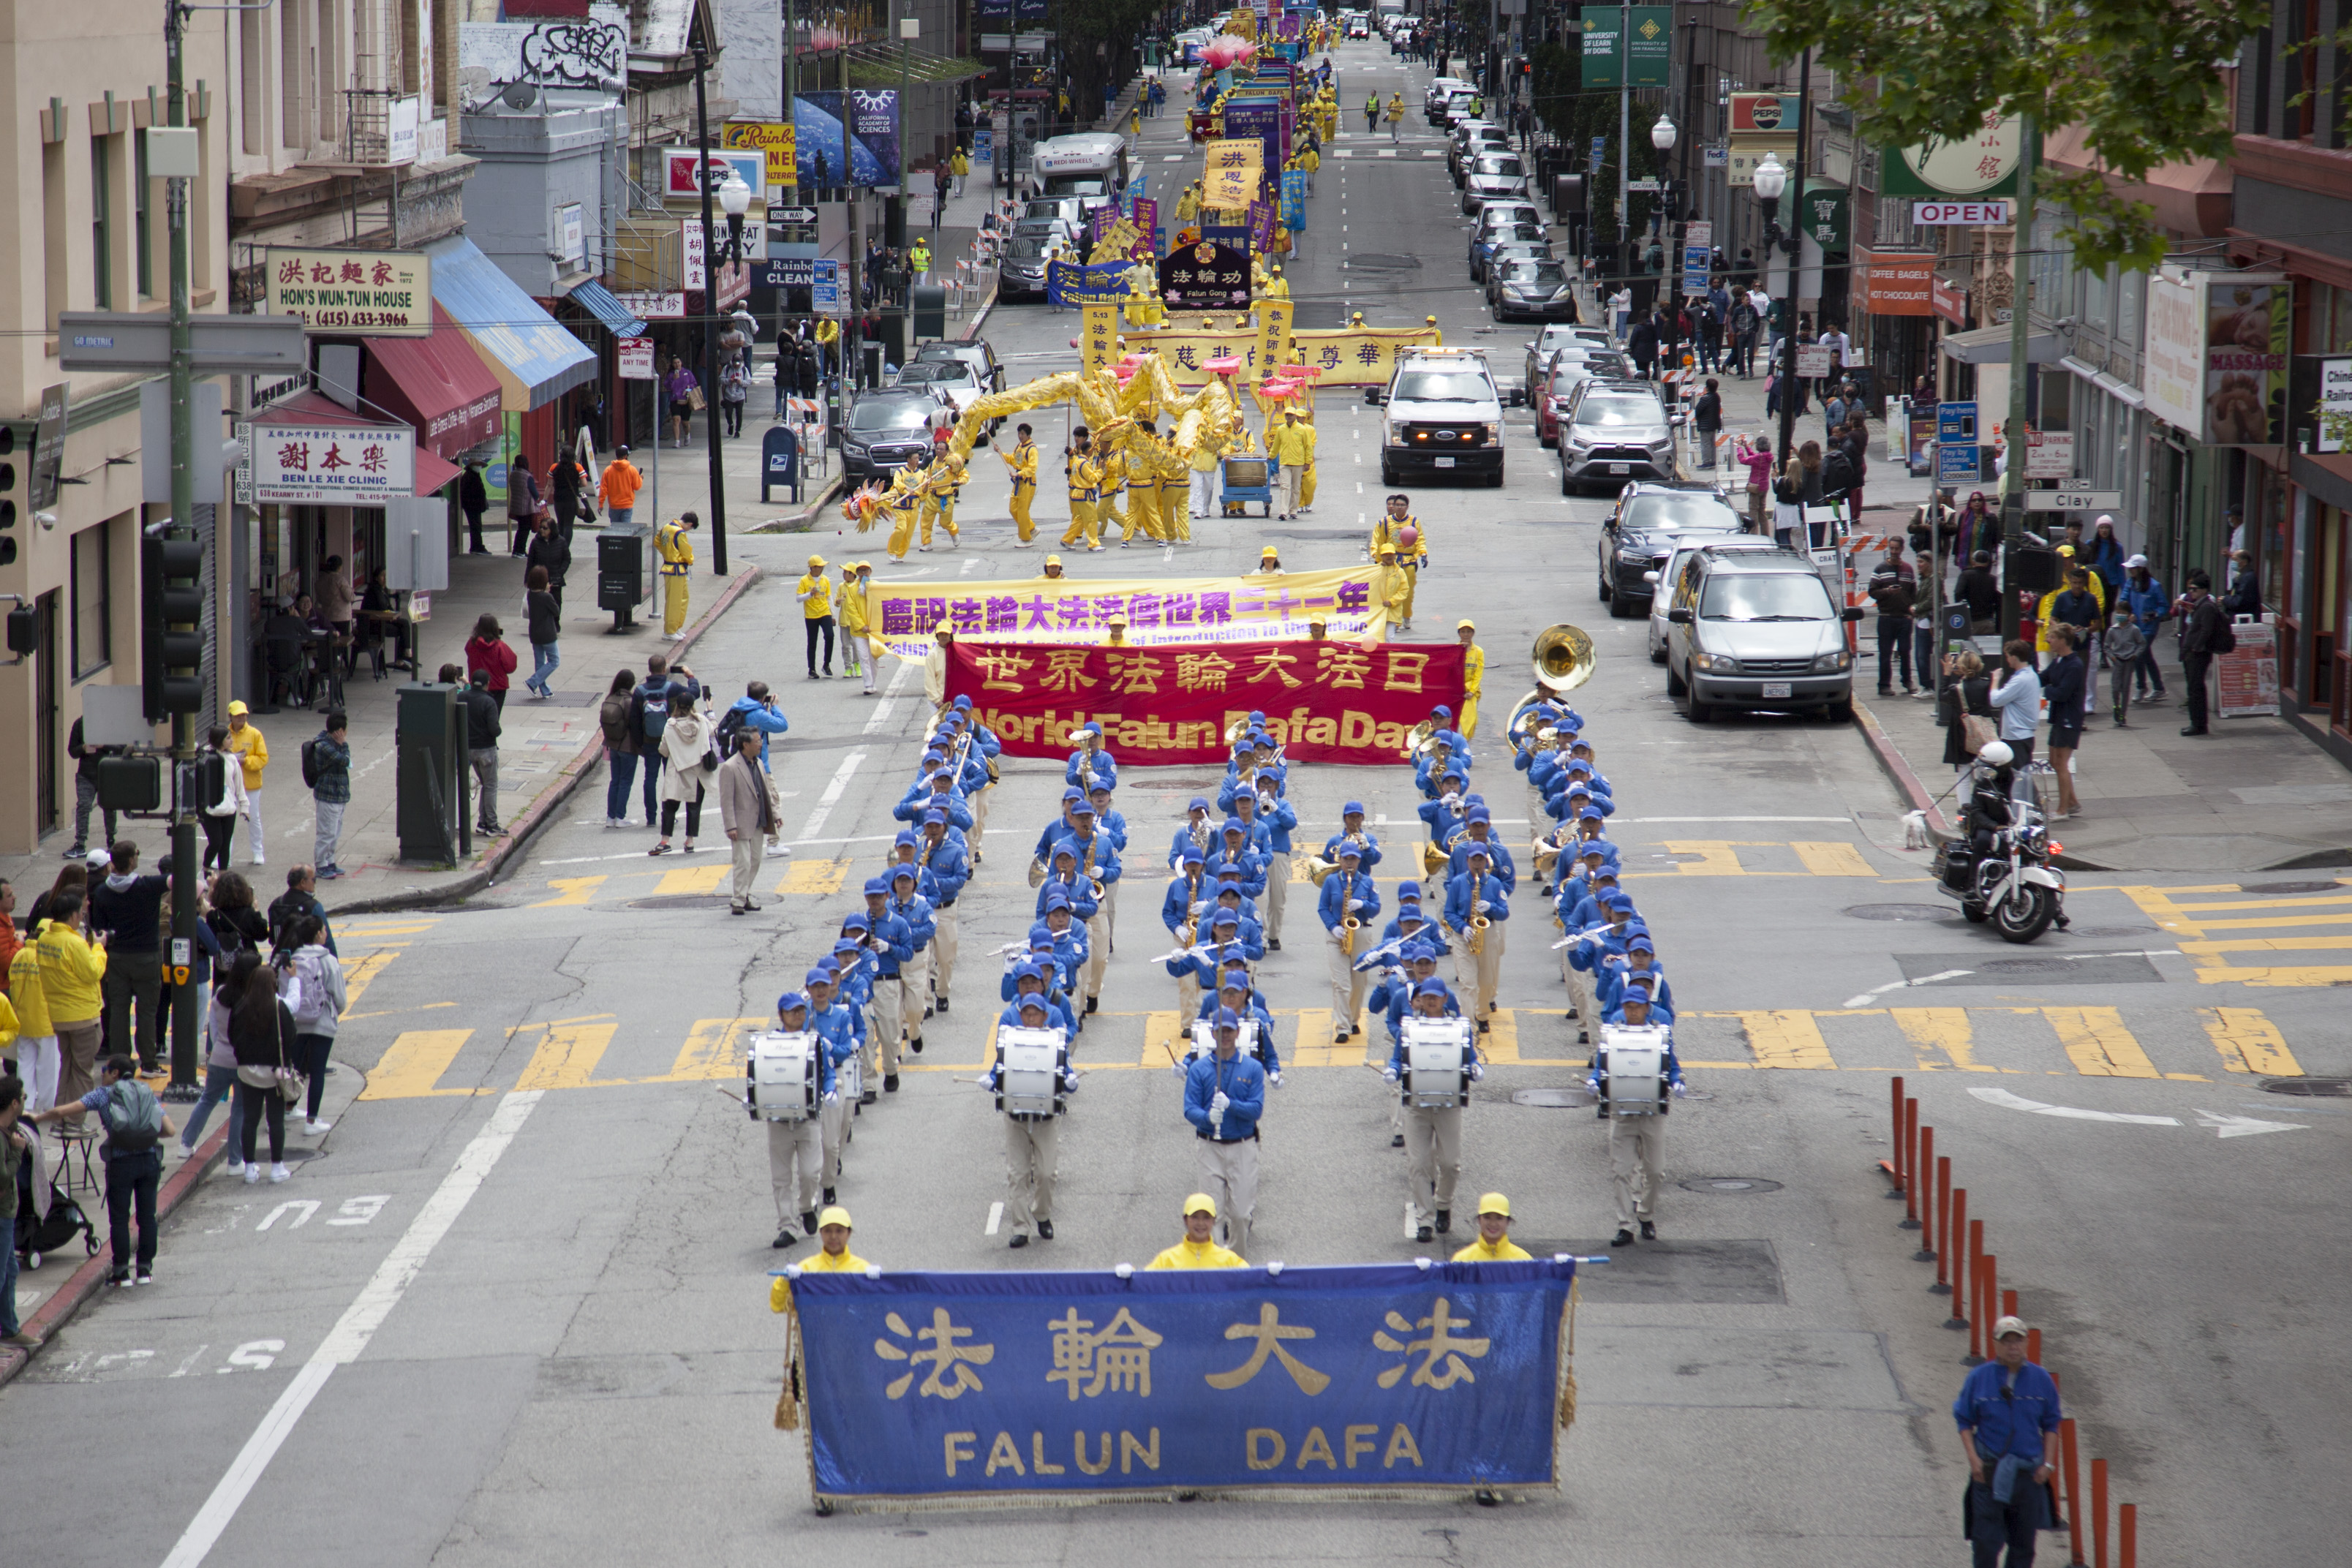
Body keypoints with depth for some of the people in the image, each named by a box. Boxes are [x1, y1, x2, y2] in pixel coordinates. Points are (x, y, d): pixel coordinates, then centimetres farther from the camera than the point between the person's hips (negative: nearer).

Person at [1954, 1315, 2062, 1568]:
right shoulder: (1978, 1378, -2)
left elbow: (2051, 1424, 10)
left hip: (2028, 1471, 2)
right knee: (1986, 1541, -6)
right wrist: (1974, 1459, -7)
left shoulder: (2041, 1379, 3)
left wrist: (2047, 1463, 2)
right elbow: (1964, 1421, 4)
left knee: (2023, 1544, 8)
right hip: (1989, 1471, -2)